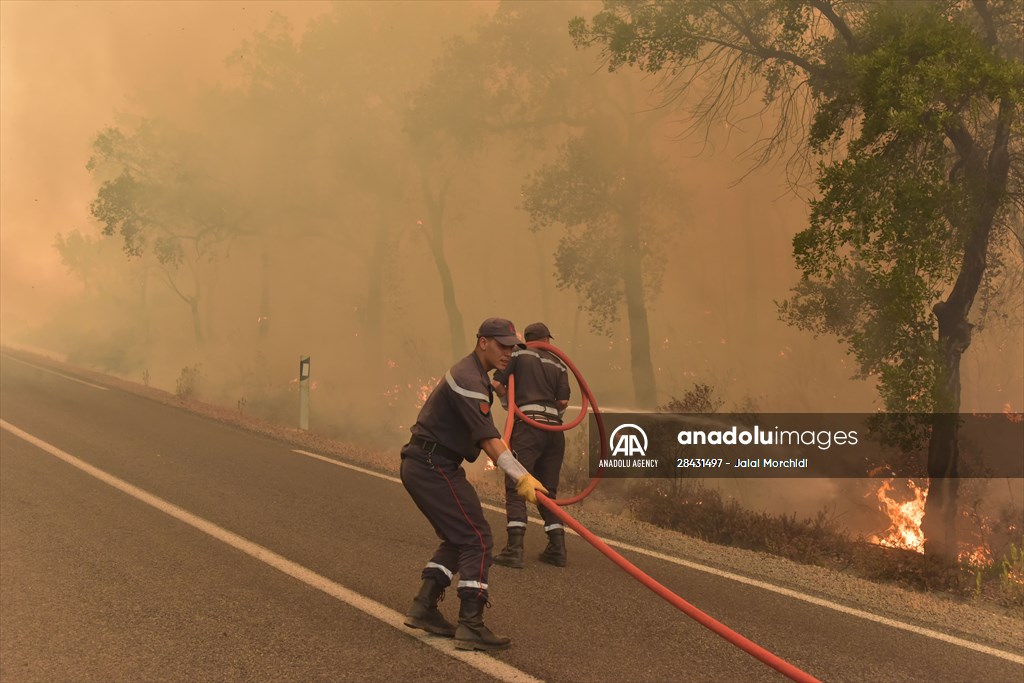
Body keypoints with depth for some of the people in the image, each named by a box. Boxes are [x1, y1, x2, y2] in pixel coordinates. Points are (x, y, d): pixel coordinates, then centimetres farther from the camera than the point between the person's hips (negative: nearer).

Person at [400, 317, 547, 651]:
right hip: (434, 467, -11)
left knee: (458, 538, 16)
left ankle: (424, 607, 15)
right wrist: (521, 477, -36)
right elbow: (487, 437, -29)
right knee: (476, 539, -12)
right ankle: (470, 625, -16)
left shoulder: (473, 374, 16)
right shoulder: (468, 380, -18)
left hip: (423, 466, 11)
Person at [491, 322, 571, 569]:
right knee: (548, 490, 14)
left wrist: (510, 400, 19)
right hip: (554, 427, 4)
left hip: (528, 422, -4)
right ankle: (557, 548, 11)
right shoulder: (559, 364, 16)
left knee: (515, 486, -7)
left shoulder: (519, 354, 8)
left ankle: (515, 548, -18)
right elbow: (563, 401, 4)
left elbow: (497, 384, 0)